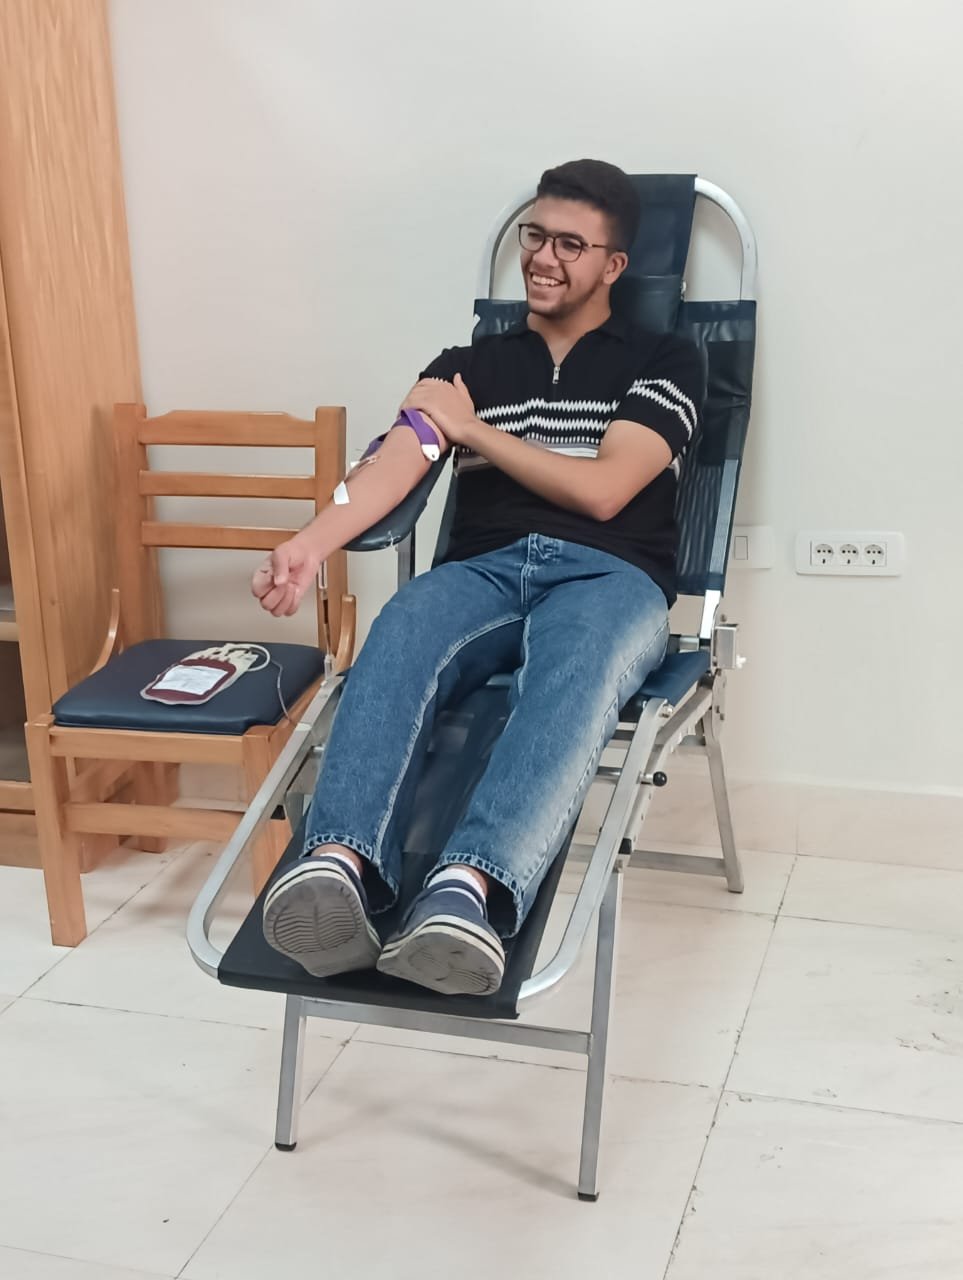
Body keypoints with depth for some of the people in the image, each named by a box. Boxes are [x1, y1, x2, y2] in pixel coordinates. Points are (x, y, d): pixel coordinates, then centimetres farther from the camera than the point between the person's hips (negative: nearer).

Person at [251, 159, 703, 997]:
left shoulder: (664, 362, 15)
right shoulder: (467, 365, 23)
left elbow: (603, 491, -1)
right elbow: (396, 465, 2)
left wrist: (474, 430, 6)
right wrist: (312, 543, -18)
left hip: (609, 577, -2)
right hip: (484, 571, 2)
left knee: (577, 671, -40)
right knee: (399, 636, -35)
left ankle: (469, 892, -63)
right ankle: (341, 869, -56)